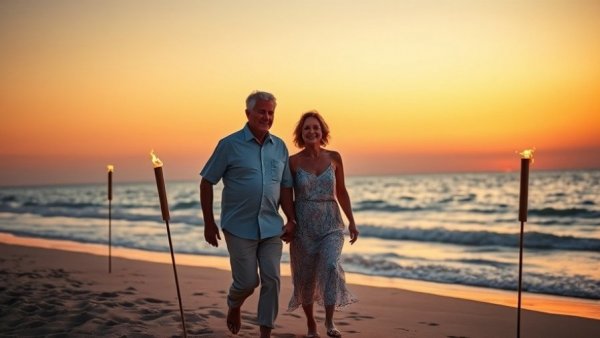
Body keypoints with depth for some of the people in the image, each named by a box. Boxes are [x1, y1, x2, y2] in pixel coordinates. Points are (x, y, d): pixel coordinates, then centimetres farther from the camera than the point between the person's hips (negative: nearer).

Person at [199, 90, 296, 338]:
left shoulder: (279, 147, 7)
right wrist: (209, 223, -5)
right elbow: (207, 183, -3)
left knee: (272, 280, 2)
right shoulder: (230, 145, -6)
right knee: (247, 281, 1)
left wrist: (291, 220, 3)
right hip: (240, 227, -4)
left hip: (271, 227, 4)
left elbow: (285, 187, 13)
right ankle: (234, 307, 35)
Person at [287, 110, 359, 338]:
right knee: (306, 278, 7)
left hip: (331, 224, 1)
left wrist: (352, 221, 5)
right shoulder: (293, 162, -4)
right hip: (303, 225, 0)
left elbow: (341, 192, 9)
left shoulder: (334, 157, 1)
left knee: (331, 266, -23)